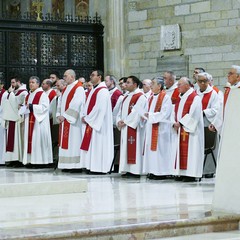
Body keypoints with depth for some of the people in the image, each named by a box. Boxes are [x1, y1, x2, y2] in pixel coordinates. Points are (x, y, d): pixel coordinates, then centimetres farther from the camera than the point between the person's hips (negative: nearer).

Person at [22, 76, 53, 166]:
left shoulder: (42, 94, -6)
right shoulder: (28, 95, 18)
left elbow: (44, 107, -16)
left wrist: (31, 106, -18)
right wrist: (24, 108, 3)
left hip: (39, 121, -8)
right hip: (29, 121, 8)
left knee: (39, 138, -8)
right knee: (29, 139, 4)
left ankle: (41, 160, -5)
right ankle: (31, 159, 5)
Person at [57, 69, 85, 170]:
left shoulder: (78, 88, -10)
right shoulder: (66, 89, 18)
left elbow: (75, 104, -18)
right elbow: (60, 102, 16)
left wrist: (65, 115, -18)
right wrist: (59, 115, 1)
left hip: (73, 120, -9)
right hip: (64, 120, 9)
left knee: (73, 141, -8)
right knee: (65, 142, 6)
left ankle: (75, 164, -7)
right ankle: (67, 164, 8)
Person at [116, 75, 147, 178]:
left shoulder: (140, 97, -8)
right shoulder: (126, 97, 20)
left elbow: (136, 112, -17)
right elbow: (121, 111, 19)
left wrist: (126, 122, -16)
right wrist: (119, 121, 1)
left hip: (133, 127, -9)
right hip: (124, 127, 9)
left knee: (134, 149, -9)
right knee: (125, 149, 7)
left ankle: (135, 171, -8)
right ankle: (127, 170, 10)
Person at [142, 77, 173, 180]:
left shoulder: (165, 97, -10)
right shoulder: (151, 98, 16)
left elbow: (164, 114, -17)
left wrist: (150, 115, -15)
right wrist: (146, 115, 0)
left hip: (160, 128, -8)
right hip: (151, 127, 8)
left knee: (159, 149, -7)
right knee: (150, 148, 7)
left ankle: (162, 172, -2)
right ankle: (153, 171, 11)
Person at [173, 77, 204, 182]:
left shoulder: (194, 97, -11)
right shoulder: (181, 98, 16)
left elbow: (193, 114, -19)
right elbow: (176, 112, 18)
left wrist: (180, 123, -17)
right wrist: (175, 123, 0)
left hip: (190, 129, -9)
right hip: (180, 129, 9)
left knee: (190, 150, -9)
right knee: (181, 151, 7)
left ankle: (191, 174, -7)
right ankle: (182, 173, 9)